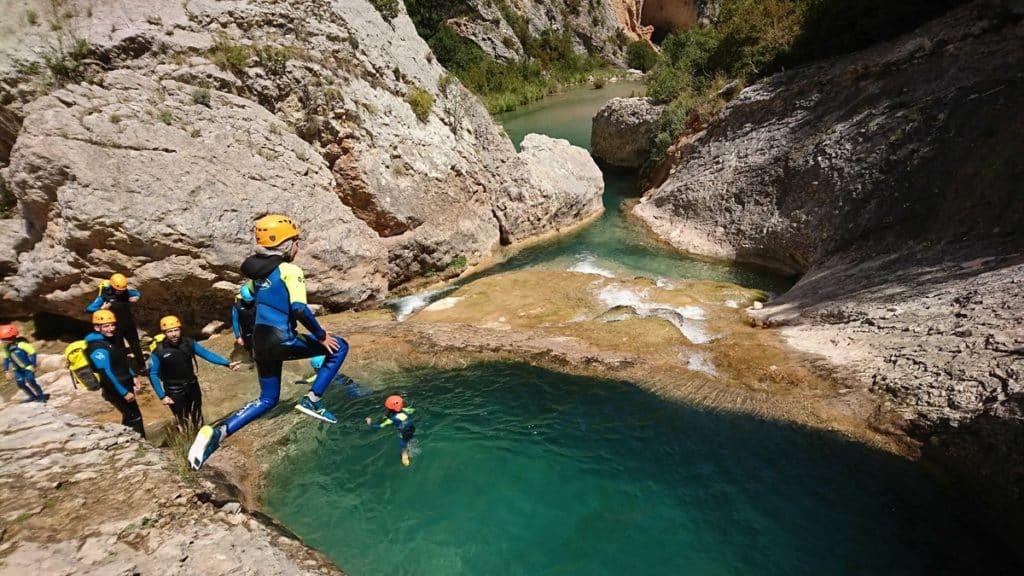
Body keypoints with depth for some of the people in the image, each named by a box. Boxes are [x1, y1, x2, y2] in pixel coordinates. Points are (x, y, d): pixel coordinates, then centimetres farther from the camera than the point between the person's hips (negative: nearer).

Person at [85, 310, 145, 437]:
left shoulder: (113, 338, 7)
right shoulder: (98, 348, -22)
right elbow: (106, 374, -25)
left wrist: (133, 376, 12)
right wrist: (124, 392, -23)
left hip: (125, 385, 9)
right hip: (116, 390, -9)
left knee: (129, 416, 19)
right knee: (135, 417, -6)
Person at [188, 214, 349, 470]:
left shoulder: (256, 271, 11)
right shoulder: (290, 270, -13)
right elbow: (299, 309, -23)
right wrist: (322, 335, -12)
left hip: (259, 342, 8)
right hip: (282, 341, -8)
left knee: (267, 399, 22)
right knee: (338, 347, 7)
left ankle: (216, 433, 8)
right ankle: (311, 400, 1)